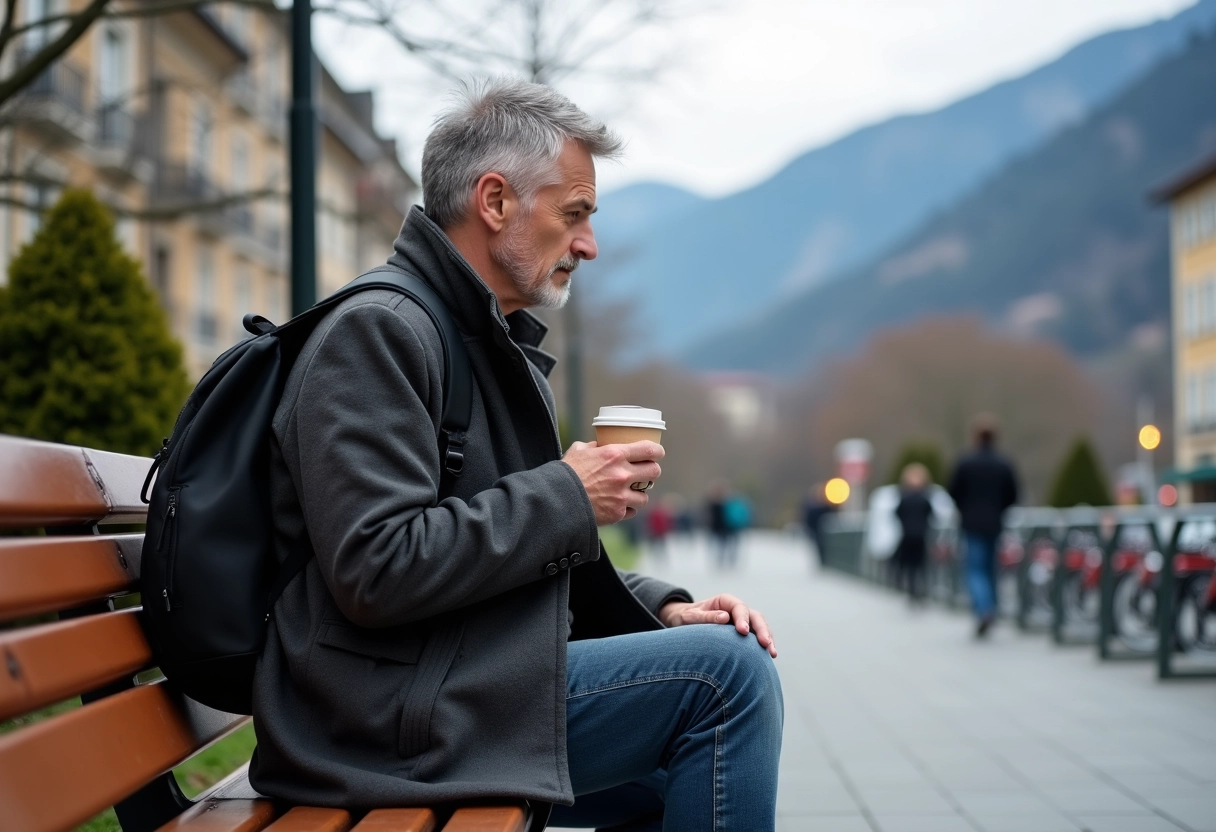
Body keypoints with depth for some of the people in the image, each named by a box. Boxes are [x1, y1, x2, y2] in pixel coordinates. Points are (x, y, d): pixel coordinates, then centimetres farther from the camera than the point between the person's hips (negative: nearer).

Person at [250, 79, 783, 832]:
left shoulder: (495, 345, 18)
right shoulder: (378, 332, -14)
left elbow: (537, 564, 21)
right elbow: (377, 570, -25)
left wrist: (662, 608, 4)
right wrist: (566, 495, -17)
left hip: (462, 691, 10)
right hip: (384, 720, -10)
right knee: (728, 670, -14)